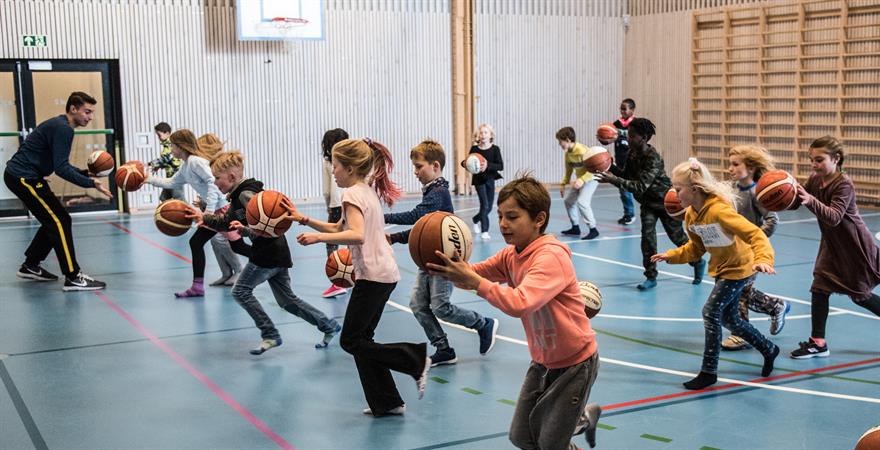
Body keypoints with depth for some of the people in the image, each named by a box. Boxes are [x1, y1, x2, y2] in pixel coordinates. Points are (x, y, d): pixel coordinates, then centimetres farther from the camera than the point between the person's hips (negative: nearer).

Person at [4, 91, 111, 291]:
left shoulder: (61, 126, 14)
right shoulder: (62, 129, -18)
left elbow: (60, 164, 18)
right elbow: (61, 169, -24)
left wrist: (85, 173, 6)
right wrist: (91, 183, -24)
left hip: (21, 176, 10)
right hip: (23, 177, -10)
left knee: (53, 221, 18)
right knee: (60, 221, -11)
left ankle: (30, 266, 29)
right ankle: (73, 278, -12)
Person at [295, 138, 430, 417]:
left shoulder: (353, 194, -12)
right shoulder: (367, 190, 17)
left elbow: (357, 235, -28)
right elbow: (339, 229, 24)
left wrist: (318, 237, -27)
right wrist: (306, 221, 16)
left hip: (372, 276, -10)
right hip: (384, 273, 10)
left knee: (351, 341, -3)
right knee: (361, 340, 13)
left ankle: (416, 360, -4)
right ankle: (385, 402, 15)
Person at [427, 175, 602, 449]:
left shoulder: (551, 257, -28)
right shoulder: (511, 255, -1)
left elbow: (519, 303, -41)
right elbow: (474, 274, -8)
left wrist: (473, 280, -41)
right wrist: (452, 269, -30)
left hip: (575, 361, -8)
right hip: (543, 360, 8)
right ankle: (585, 417, 37)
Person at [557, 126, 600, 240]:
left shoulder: (582, 151, -28)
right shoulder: (567, 153, -2)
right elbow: (568, 170, 12)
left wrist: (582, 180, -38)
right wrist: (563, 184, 6)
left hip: (591, 178, -9)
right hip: (580, 179, 9)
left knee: (582, 202, -23)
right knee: (569, 200, 12)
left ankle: (593, 230, -16)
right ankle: (575, 227, 23)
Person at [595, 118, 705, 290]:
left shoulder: (654, 159, -32)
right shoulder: (632, 154, -8)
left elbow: (640, 186, -40)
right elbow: (627, 176, 0)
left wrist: (614, 180, -47)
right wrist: (611, 167, -16)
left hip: (666, 202, -5)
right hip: (647, 203, 6)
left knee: (677, 236, 10)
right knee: (647, 235, -12)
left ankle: (698, 262, 37)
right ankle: (651, 277, -5)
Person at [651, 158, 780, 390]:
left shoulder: (719, 210, -30)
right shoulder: (690, 215, -3)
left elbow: (754, 233, -34)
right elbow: (696, 248, 9)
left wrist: (763, 259, -50)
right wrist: (671, 256, -2)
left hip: (739, 268, -9)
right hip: (721, 268, 9)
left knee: (711, 312, -14)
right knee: (728, 318, 15)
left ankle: (709, 371, -3)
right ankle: (768, 350, 38)